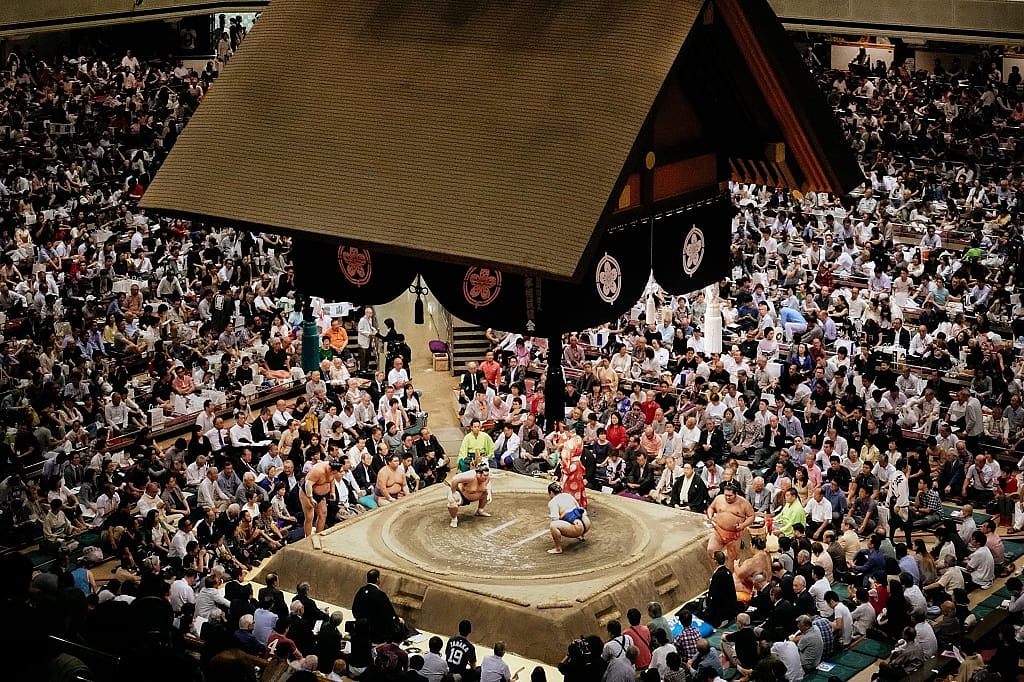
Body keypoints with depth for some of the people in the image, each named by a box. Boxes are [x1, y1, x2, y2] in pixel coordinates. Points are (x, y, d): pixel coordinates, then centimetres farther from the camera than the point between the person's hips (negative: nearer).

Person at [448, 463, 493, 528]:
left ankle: (480, 511, 26)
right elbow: (454, 479, -40)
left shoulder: (487, 477, -17)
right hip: (461, 495, -7)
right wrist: (453, 493, -32)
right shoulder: (471, 476, -39)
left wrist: (488, 491, -2)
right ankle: (454, 519, -10)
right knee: (452, 501, -36)